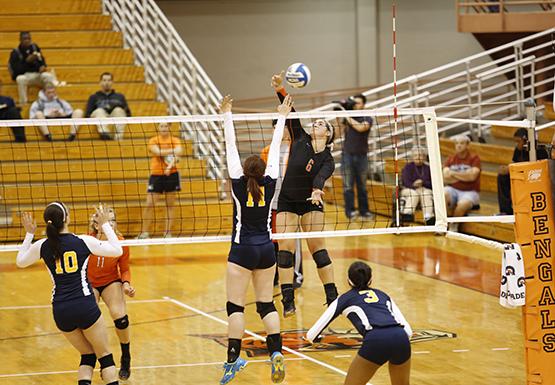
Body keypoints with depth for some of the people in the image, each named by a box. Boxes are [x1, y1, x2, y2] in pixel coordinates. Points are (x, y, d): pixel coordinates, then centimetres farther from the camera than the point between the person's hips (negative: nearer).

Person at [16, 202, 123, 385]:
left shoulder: (42, 246, 1)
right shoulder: (83, 241, -7)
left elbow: (20, 261, 20)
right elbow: (117, 250, 3)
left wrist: (29, 234, 24)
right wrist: (105, 224, 11)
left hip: (60, 311, 4)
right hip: (85, 306, -4)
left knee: (87, 356, 18)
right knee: (105, 357, 8)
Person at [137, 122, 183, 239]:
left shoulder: (175, 140, 2)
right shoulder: (153, 141, 1)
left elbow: (177, 153, -15)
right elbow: (158, 152, -18)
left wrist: (170, 165, -31)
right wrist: (173, 151, -23)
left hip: (171, 175, 1)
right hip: (156, 175, -1)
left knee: (170, 205, 4)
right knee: (149, 205, -5)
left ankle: (168, 233, 11)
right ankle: (144, 232, 1)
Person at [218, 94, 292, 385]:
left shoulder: (239, 184, -9)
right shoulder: (270, 183, -2)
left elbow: (231, 147, -6)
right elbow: (275, 148, 5)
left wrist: (226, 115, -2)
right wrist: (282, 117, 12)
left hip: (242, 250, -4)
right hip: (266, 249, 4)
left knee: (235, 306, -5)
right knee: (266, 304, 9)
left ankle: (233, 360, -12)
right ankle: (276, 352, -6)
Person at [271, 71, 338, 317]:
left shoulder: (327, 160, -8)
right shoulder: (300, 139, -1)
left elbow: (320, 177, -28)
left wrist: (317, 190, -50)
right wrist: (279, 90, -23)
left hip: (311, 203, -2)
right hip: (287, 202, 2)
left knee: (317, 247, -4)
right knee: (285, 248, -7)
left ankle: (332, 297, 2)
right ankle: (288, 301, -9)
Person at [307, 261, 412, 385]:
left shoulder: (345, 299, 24)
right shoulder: (382, 295, 31)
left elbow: (312, 335, 25)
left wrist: (317, 338, 48)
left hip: (376, 341, -3)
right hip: (401, 339, 3)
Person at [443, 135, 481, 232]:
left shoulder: (474, 158, -2)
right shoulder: (451, 159, 10)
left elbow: (472, 176, -16)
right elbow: (445, 178, -2)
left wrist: (453, 173, -11)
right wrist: (464, 176, -12)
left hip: (470, 192, -3)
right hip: (453, 189, 3)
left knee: (462, 204, -36)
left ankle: (453, 226, -8)